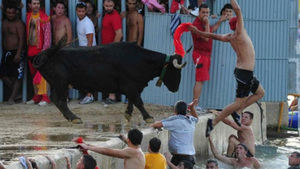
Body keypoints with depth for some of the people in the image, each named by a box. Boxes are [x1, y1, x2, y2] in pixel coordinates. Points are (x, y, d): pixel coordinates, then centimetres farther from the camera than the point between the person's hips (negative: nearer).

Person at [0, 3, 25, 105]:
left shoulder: (19, 23, -8)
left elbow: (21, 39, -14)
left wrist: (18, 54, -22)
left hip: (16, 52, -7)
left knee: (17, 76, -5)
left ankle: (12, 97, 0)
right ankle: (16, 93, 14)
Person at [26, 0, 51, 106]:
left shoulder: (44, 18, -5)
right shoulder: (28, 16, 12)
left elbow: (47, 34, -8)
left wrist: (45, 49, -15)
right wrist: (27, 48, 14)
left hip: (41, 50, -6)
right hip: (31, 50, 6)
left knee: (42, 73, -12)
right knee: (34, 74, 8)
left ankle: (45, 97, -13)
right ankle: (37, 96, 15)